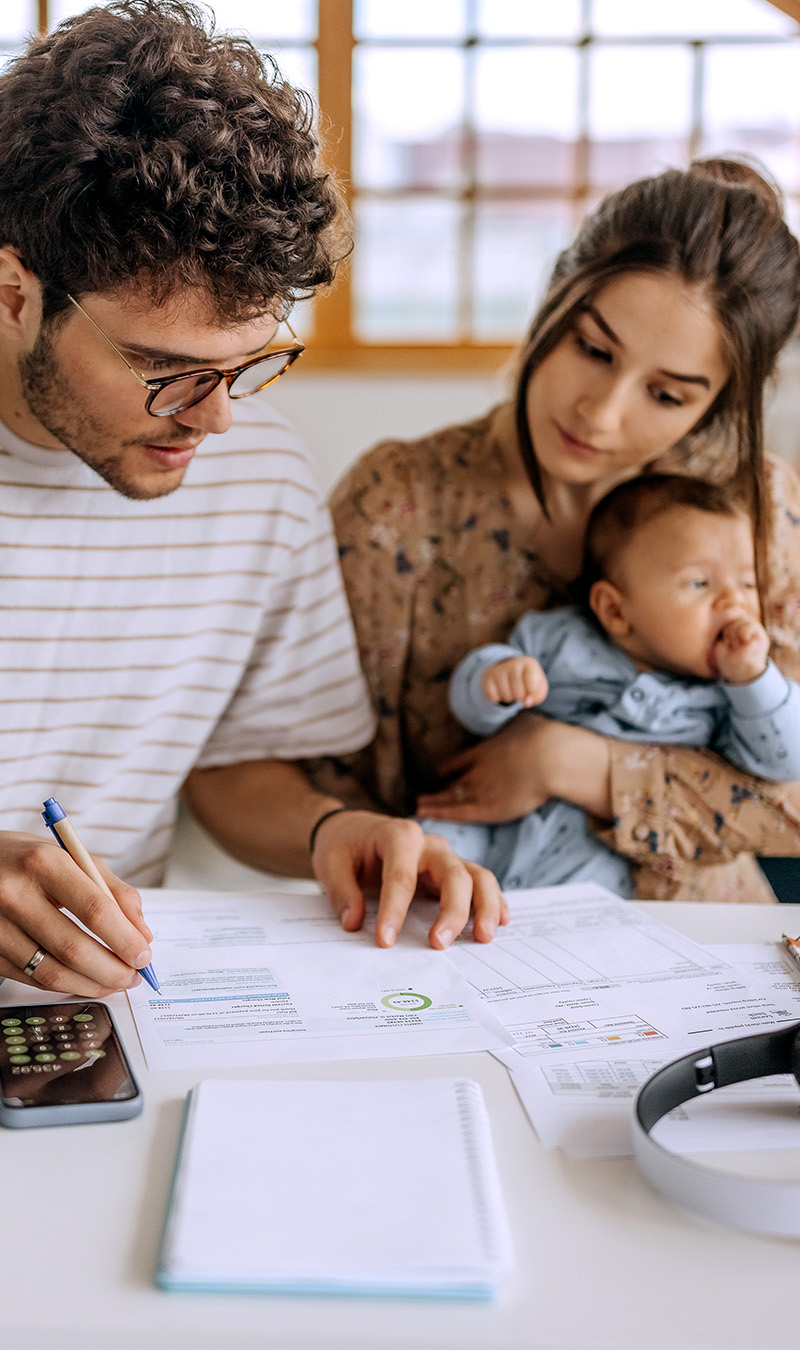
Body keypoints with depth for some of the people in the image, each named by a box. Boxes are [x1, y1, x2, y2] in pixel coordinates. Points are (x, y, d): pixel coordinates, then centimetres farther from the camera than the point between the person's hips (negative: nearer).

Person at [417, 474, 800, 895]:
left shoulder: (730, 692, 5)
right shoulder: (558, 639, 5)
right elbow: (470, 705, 6)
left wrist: (752, 676, -15)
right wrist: (494, 677, -19)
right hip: (497, 825, 1)